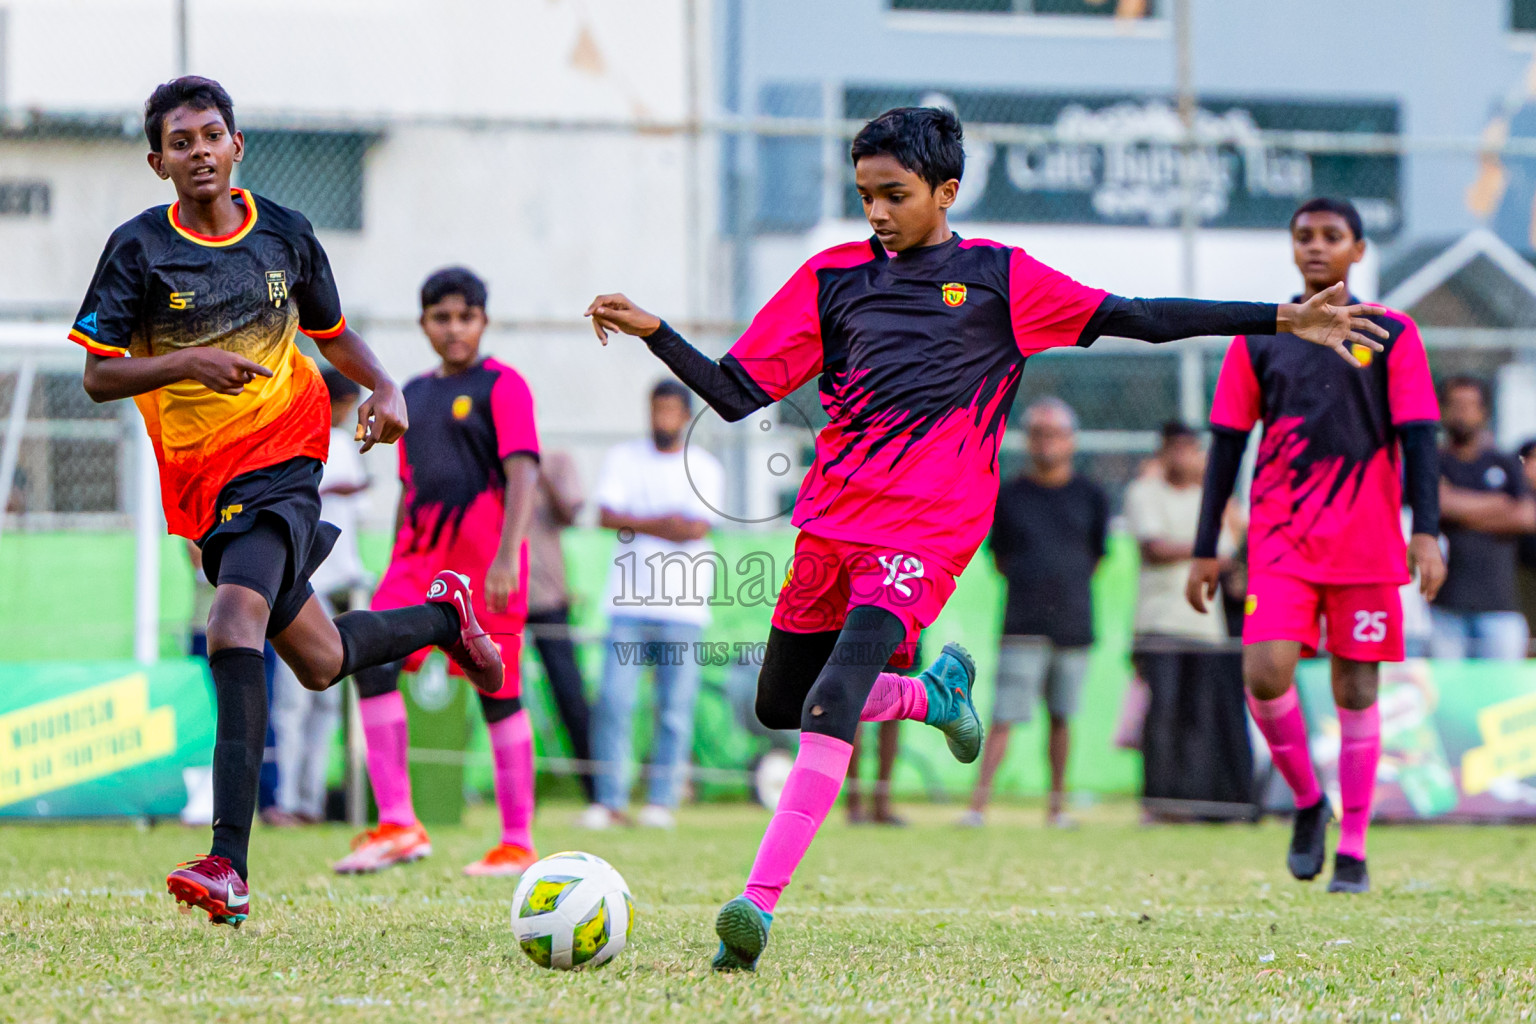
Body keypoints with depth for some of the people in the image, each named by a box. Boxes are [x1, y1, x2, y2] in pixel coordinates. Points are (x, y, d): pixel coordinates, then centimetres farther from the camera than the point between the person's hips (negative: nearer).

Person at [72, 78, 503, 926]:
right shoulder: (139, 249, -3)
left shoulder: (283, 234, 2)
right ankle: (441, 614, 48)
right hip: (204, 482, 2)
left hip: (283, 463, -2)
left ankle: (229, 865, -33)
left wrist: (385, 388, 0)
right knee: (317, 660, 13)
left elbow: (331, 333, 19)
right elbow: (97, 376, -7)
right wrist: (185, 361, -23)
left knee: (235, 623, -27)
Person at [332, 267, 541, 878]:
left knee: (498, 691, -1)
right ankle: (398, 825, -14)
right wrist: (396, 569, 23)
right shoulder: (415, 393, 18)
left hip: (484, 547, -6)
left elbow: (523, 473, -13)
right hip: (422, 550, 6)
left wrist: (506, 556, -25)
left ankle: (518, 844, 7)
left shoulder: (502, 385, -3)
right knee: (373, 661, -13)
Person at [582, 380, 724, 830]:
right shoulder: (623, 458, 11)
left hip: (684, 604, 0)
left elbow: (697, 529, -7)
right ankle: (609, 799, -5)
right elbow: (606, 515, -3)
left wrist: (636, 523, -6)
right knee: (613, 700, -9)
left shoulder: (705, 468, 8)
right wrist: (666, 522, -8)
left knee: (676, 706, -3)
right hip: (629, 603, 0)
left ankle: (661, 801, 2)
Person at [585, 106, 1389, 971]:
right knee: (780, 705, 13)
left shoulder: (996, 277, 3)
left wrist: (1282, 319, -6)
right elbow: (739, 394, 11)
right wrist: (653, 333, -3)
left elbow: (1133, 318, 0)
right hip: (832, 516, 5)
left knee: (832, 700, -22)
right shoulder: (835, 278, 11)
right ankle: (933, 694, 39)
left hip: (925, 528, -5)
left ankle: (760, 903, -25)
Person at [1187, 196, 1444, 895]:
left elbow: (1417, 439, 0)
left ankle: (1352, 850, 11)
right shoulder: (1258, 340, 9)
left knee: (1356, 691, 1)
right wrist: (1205, 550, 6)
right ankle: (1307, 802, 7)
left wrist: (1426, 533, -12)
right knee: (1265, 674, -17)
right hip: (1280, 541, 1)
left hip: (1367, 544, -1)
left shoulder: (1391, 336, 5)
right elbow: (1227, 445, 10)